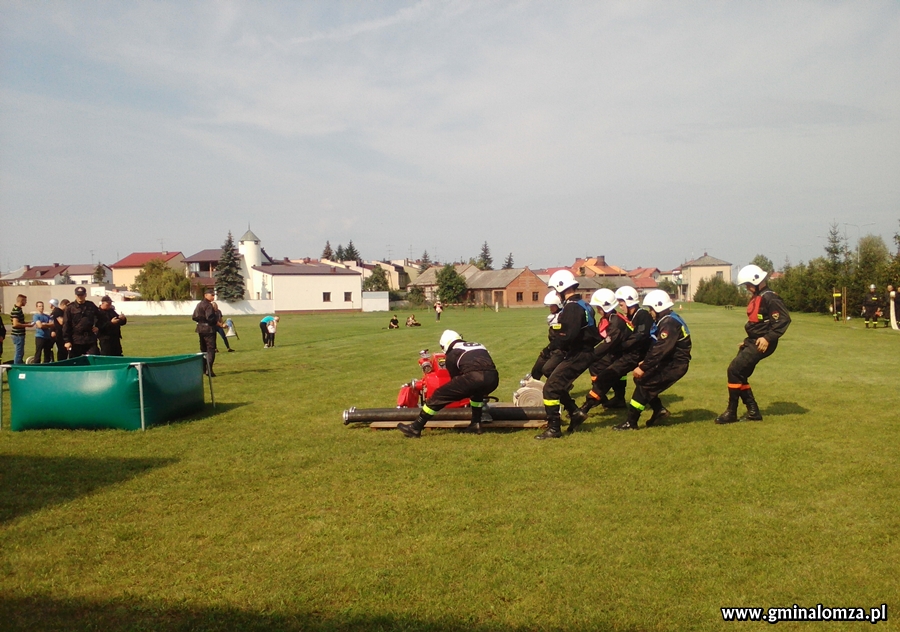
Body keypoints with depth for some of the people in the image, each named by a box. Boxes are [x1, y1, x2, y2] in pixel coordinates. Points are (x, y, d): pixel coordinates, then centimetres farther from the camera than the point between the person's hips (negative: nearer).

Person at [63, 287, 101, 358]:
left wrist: (97, 327, 8)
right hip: (76, 341, -2)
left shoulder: (91, 306, 9)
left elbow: (99, 318, 25)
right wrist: (67, 340, -7)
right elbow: (66, 325, -2)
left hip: (91, 339, 2)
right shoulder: (70, 308, 0)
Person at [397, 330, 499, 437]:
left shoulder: (452, 354, 21)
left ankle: (415, 428, 9)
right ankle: (476, 424, 35)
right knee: (477, 391, 41)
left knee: (438, 396, 8)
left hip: (473, 377, -5)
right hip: (493, 379, 6)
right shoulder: (479, 346, 36)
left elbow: (455, 378, 28)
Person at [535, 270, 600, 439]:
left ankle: (554, 429, -4)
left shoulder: (572, 308, -17)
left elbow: (569, 335, -29)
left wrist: (552, 347, -16)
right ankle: (575, 413, 22)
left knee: (551, 388, -8)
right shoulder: (582, 305, 15)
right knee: (556, 384, 20)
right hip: (584, 352, 10)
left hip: (578, 355, -10)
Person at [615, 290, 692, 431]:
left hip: (675, 364, -10)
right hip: (668, 361, 10)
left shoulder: (670, 324, -21)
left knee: (644, 383, -14)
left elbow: (660, 350, -27)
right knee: (639, 379, 9)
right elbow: (655, 346, 14)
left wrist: (643, 367, -24)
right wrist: (645, 362, 4)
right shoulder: (664, 321, 11)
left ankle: (631, 422, -10)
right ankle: (659, 410, 17)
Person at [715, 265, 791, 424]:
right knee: (739, 374, 8)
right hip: (752, 342, 10)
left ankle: (732, 412, -6)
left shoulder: (770, 298, -15)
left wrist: (768, 338, -26)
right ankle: (753, 411, 16)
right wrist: (747, 342, 20)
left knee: (735, 369, -14)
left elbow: (784, 319, -22)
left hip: (761, 343, -10)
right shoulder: (756, 297, 15)